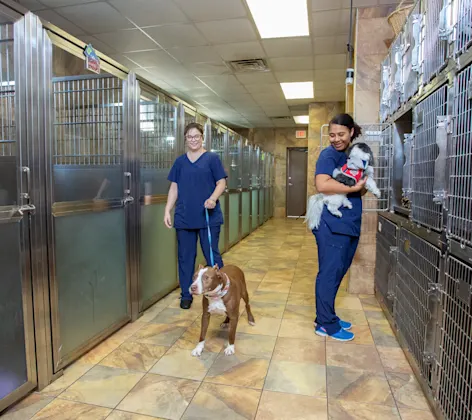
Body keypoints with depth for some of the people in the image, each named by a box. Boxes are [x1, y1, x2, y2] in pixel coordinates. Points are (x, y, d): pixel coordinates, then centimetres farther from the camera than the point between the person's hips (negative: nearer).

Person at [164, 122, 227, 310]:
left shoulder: (212, 158, 1)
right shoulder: (180, 161, 11)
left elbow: (221, 183, -3)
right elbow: (174, 188, 11)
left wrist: (213, 198, -22)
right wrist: (167, 210, 3)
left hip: (208, 217, -3)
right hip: (184, 217, 4)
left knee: (212, 255, 2)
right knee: (185, 257, 9)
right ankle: (186, 295, 22)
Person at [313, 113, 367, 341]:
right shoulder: (328, 154, -8)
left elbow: (361, 190, 18)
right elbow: (322, 184, -25)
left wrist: (363, 185, -5)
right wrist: (354, 187, -18)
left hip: (349, 224, 9)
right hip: (332, 224, -9)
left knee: (338, 272, 15)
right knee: (329, 273, -1)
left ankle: (327, 317, 29)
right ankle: (325, 324, 13)